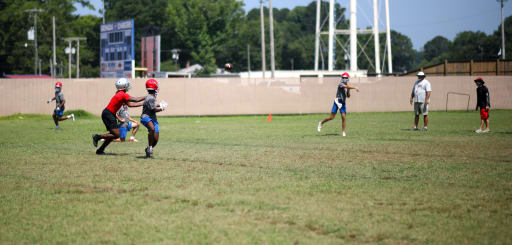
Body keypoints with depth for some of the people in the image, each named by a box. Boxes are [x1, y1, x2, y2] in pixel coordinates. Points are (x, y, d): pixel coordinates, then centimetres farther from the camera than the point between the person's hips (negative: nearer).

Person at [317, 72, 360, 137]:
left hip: (343, 103, 6)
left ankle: (343, 132, 2)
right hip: (337, 102, -6)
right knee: (331, 117, -5)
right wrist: (355, 87, -40)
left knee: (344, 117, -5)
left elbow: (348, 96, 15)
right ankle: (321, 123, 19)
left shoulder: (347, 86, 11)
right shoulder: (341, 84, -12)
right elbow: (346, 86, -31)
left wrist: (348, 90, -3)